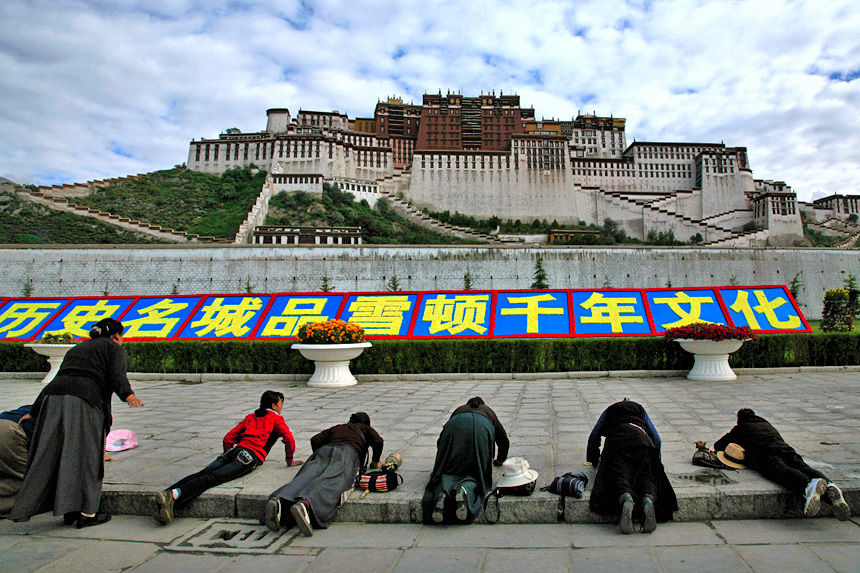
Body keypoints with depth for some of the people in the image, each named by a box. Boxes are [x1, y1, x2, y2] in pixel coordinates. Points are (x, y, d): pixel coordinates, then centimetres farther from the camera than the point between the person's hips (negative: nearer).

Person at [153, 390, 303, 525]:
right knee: (214, 477, -24)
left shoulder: (250, 417, 34)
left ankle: (166, 494, -37)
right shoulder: (276, 419, 17)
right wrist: (290, 461, 13)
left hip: (235, 450, 6)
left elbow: (228, 438, 32)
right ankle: (174, 494, -46)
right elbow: (289, 439, 1)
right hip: (251, 455, -6)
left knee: (204, 473, -14)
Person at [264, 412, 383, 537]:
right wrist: (375, 462, 30)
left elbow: (315, 440, 30)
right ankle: (305, 504, -62)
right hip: (347, 452, -4)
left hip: (325, 450, 4)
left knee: (304, 479, -21)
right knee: (331, 484, -31)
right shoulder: (365, 428, 36)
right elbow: (378, 441, 17)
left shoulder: (336, 428, 43)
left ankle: (279, 501, -51)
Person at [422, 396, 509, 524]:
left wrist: (442, 463, 57)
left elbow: (440, 441, 42)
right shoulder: (489, 411, 43)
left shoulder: (459, 410, 43)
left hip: (455, 429, 1)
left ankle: (443, 493, -26)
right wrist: (500, 460, 59)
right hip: (480, 430, -1)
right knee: (474, 474, 4)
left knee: (449, 471, 6)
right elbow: (504, 441, 41)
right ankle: (464, 490, -30)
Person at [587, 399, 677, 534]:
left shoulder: (609, 410, 40)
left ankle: (625, 499, -54)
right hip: (641, 438, 2)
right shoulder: (640, 409, 42)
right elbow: (656, 438, 40)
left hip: (617, 440, -1)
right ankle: (649, 499, -44)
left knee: (619, 474, -20)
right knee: (646, 474, -8)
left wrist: (595, 460, 50)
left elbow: (594, 437, 38)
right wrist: (655, 460, 53)